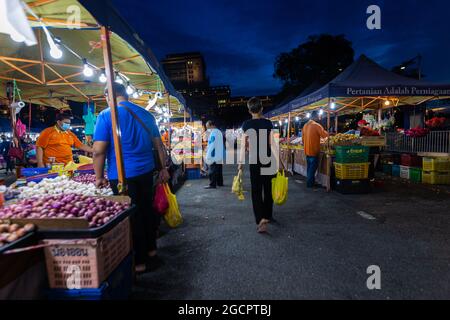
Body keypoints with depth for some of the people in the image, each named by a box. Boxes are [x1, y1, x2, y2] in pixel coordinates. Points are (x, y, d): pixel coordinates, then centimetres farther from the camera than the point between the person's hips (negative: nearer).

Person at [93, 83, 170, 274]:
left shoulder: (106, 116, -6)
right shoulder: (145, 114, 9)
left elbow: (99, 150, -12)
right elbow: (159, 145, 11)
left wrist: (99, 177, -2)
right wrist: (163, 168, 18)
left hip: (122, 175, -5)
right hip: (146, 171, 5)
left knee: (131, 217, 3)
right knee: (147, 211, 16)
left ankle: (139, 263, 15)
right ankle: (151, 252, 30)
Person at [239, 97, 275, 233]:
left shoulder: (247, 124, -4)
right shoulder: (268, 123, -1)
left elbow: (244, 145, -6)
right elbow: (271, 143, -3)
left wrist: (241, 162, 1)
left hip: (254, 161, -2)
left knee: (256, 191, 1)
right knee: (268, 189, 14)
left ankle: (261, 219, -11)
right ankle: (268, 216, 22)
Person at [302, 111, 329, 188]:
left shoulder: (305, 125, 9)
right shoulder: (316, 125, -13)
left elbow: (303, 137, 13)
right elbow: (324, 135, -13)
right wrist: (327, 133, 8)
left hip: (307, 150, 7)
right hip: (314, 150, -7)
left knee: (309, 167, 17)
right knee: (313, 167, 1)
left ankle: (309, 182, 25)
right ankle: (310, 184, 5)